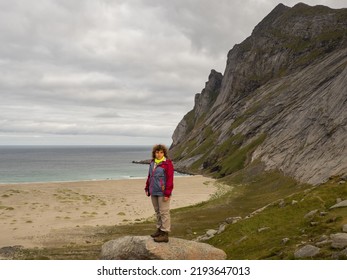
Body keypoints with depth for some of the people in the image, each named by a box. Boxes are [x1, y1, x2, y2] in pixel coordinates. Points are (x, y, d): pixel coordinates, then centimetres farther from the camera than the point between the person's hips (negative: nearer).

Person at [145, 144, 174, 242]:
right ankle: (159, 230, 26)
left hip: (162, 193, -7)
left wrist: (167, 193, -18)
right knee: (157, 212, 15)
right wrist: (147, 188, 14)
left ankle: (165, 234, 0)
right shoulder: (153, 163, 10)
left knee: (164, 212, -3)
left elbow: (170, 179, -15)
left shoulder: (167, 163, -12)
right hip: (154, 192, 7)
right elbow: (149, 176, 17)